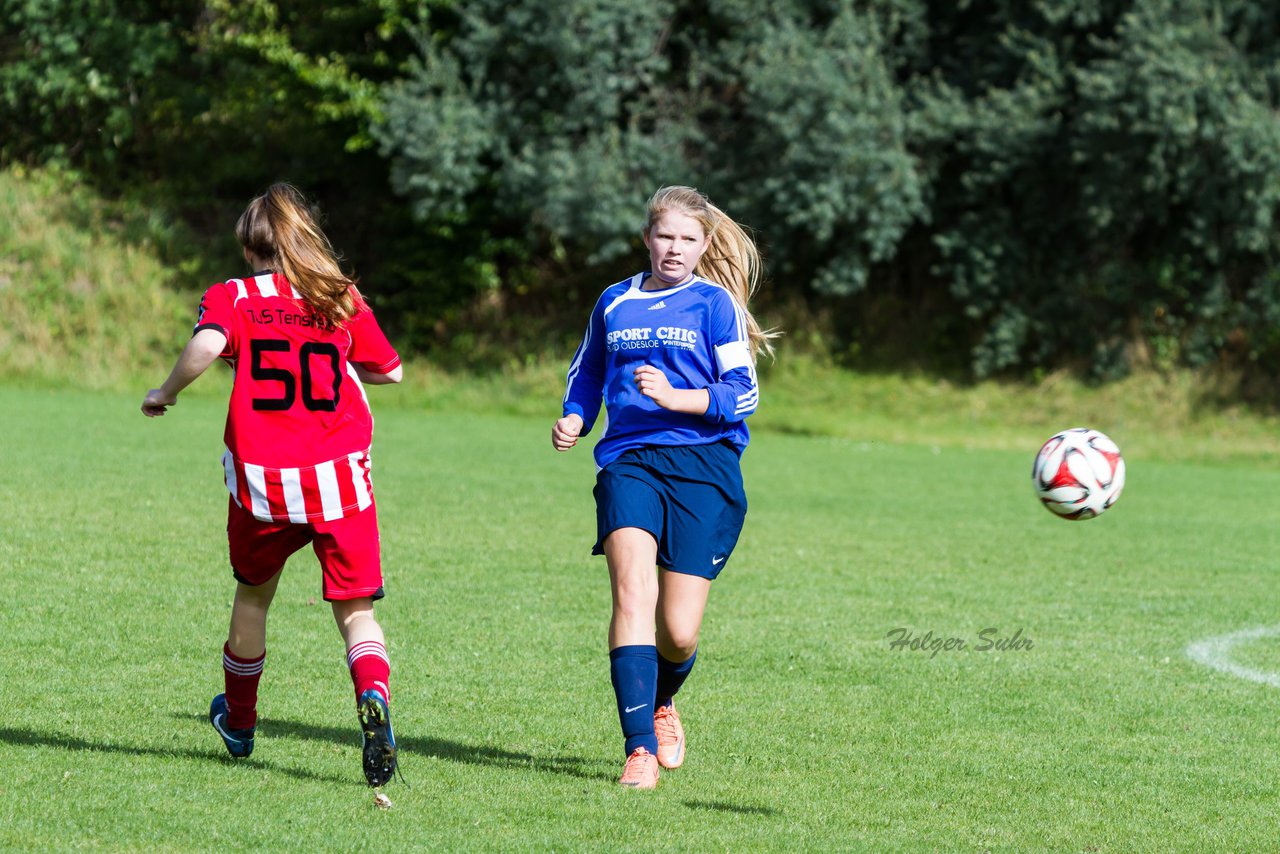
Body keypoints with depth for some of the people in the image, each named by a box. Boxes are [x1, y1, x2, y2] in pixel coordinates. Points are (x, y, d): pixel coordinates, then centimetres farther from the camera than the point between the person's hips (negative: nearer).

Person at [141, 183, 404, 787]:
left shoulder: (231, 297, 1)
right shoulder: (343, 300, 8)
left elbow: (207, 344, -21)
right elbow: (390, 371, 18)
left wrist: (165, 393, -5)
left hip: (261, 480, 0)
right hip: (339, 477, 0)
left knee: (253, 593, 23)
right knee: (356, 611, 3)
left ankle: (239, 722, 39)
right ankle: (373, 696, -28)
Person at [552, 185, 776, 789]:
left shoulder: (716, 304, 4)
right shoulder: (615, 302, 16)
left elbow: (742, 395, -2)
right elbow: (587, 370, 31)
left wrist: (674, 397, -17)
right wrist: (573, 419, 12)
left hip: (703, 466, -2)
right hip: (628, 461, 2)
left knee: (679, 632, -4)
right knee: (632, 591, -23)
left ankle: (661, 703, 33)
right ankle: (639, 748, -25)